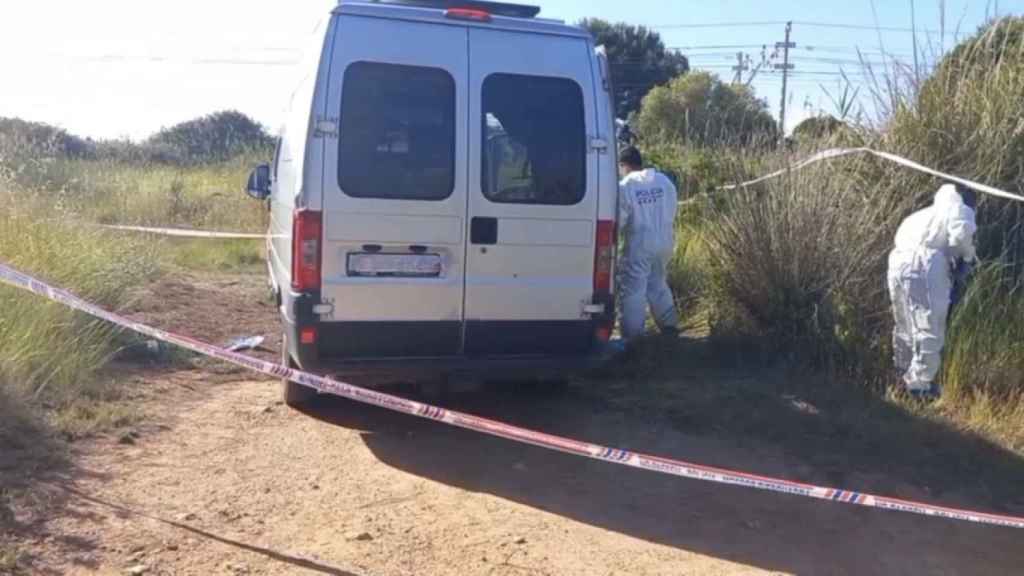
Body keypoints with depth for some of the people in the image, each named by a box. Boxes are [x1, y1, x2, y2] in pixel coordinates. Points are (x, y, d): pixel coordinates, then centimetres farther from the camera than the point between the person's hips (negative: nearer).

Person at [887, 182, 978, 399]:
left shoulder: (929, 212, 32)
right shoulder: (960, 210, 12)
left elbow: (903, 234, 22)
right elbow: (960, 236, -8)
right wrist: (969, 256, 11)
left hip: (898, 261, 8)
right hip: (924, 264, -8)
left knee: (906, 324, 21)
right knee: (930, 329, -3)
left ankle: (904, 371, 33)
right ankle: (919, 382, -2)